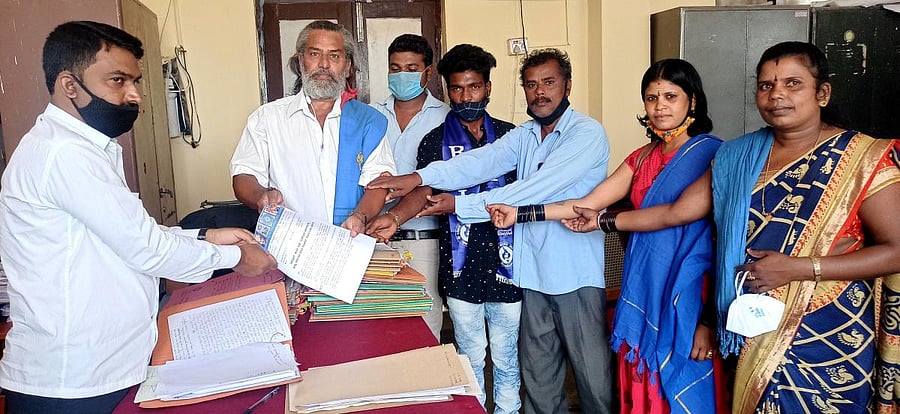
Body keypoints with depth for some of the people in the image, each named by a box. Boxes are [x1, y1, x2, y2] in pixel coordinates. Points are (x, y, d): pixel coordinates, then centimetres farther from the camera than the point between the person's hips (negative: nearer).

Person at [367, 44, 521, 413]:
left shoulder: (509, 134, 7)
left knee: (507, 358, 13)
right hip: (462, 267, -1)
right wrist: (393, 217, -30)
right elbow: (423, 191, -12)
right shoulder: (435, 141, 3)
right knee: (471, 357, 12)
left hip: (505, 261, 1)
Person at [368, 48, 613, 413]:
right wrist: (421, 177, -25)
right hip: (533, 274, 6)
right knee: (538, 377, 16)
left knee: (594, 375, 8)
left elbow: (533, 190, -20)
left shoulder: (588, 134, -11)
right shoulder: (523, 135, 9)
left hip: (577, 276, -5)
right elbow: (482, 161, -9)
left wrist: (460, 205, -18)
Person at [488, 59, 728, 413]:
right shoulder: (643, 158, 12)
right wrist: (519, 214, 1)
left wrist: (710, 319, -16)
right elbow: (588, 205, 8)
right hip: (644, 301, 6)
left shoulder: (711, 155, -9)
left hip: (688, 304, -6)